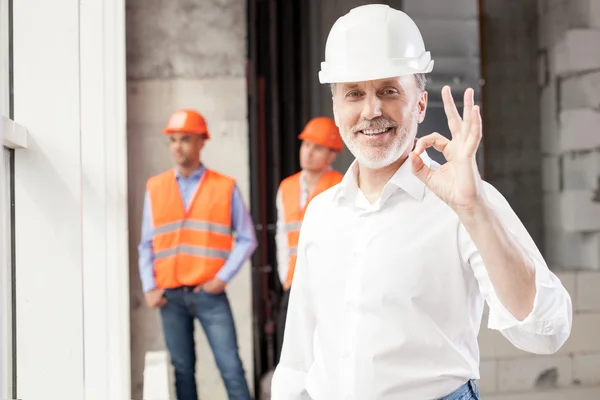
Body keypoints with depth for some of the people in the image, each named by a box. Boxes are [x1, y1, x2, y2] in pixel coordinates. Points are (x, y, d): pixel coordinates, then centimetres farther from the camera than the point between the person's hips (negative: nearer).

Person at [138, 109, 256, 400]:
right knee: (182, 369, 8)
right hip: (170, 296, 2)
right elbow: (147, 244, 9)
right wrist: (149, 287, 0)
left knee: (231, 367, -4)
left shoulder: (225, 187, 1)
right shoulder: (155, 188, 7)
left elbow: (246, 239, 0)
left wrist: (223, 278, -8)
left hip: (209, 294, -2)